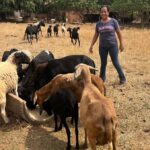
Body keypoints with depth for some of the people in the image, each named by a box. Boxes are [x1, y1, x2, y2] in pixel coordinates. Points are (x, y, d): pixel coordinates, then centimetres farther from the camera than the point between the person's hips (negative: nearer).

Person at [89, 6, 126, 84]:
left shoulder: (113, 21, -3)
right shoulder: (98, 24, 5)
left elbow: (119, 33, 1)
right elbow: (95, 36, 11)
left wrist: (121, 44, -1)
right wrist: (91, 46, 10)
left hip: (113, 45, -3)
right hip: (102, 46, 3)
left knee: (115, 62, -2)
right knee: (103, 63, 10)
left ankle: (122, 78, 13)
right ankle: (101, 78, 24)